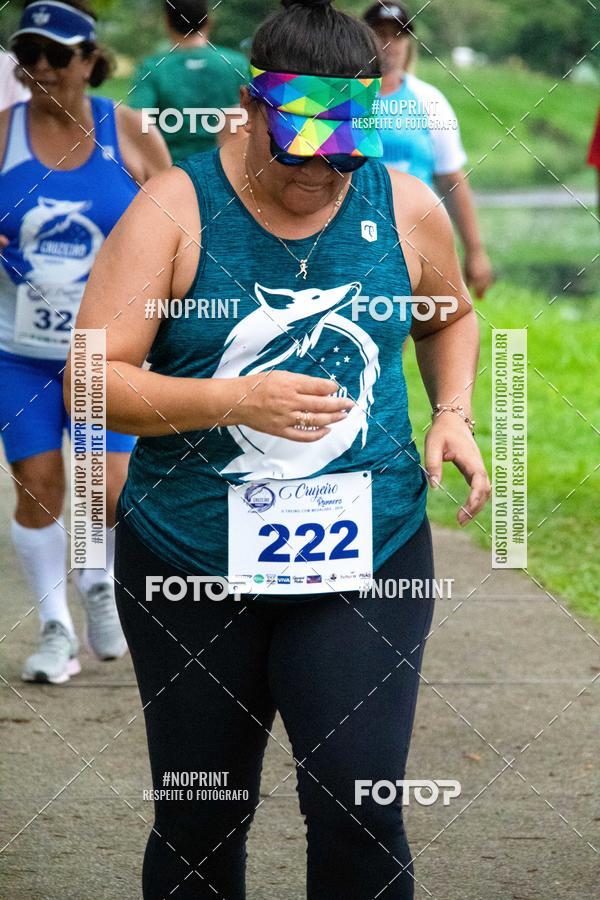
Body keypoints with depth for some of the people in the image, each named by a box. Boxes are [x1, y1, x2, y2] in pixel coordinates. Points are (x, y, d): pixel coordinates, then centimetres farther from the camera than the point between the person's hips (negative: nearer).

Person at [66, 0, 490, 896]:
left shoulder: (405, 208, 0)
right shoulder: (175, 211, -8)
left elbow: (449, 317, 22)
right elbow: (92, 383, -12)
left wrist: (454, 412, 3)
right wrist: (235, 398, -25)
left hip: (365, 562, 1)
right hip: (191, 569, -1)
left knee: (357, 808, -12)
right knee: (198, 822, 9)